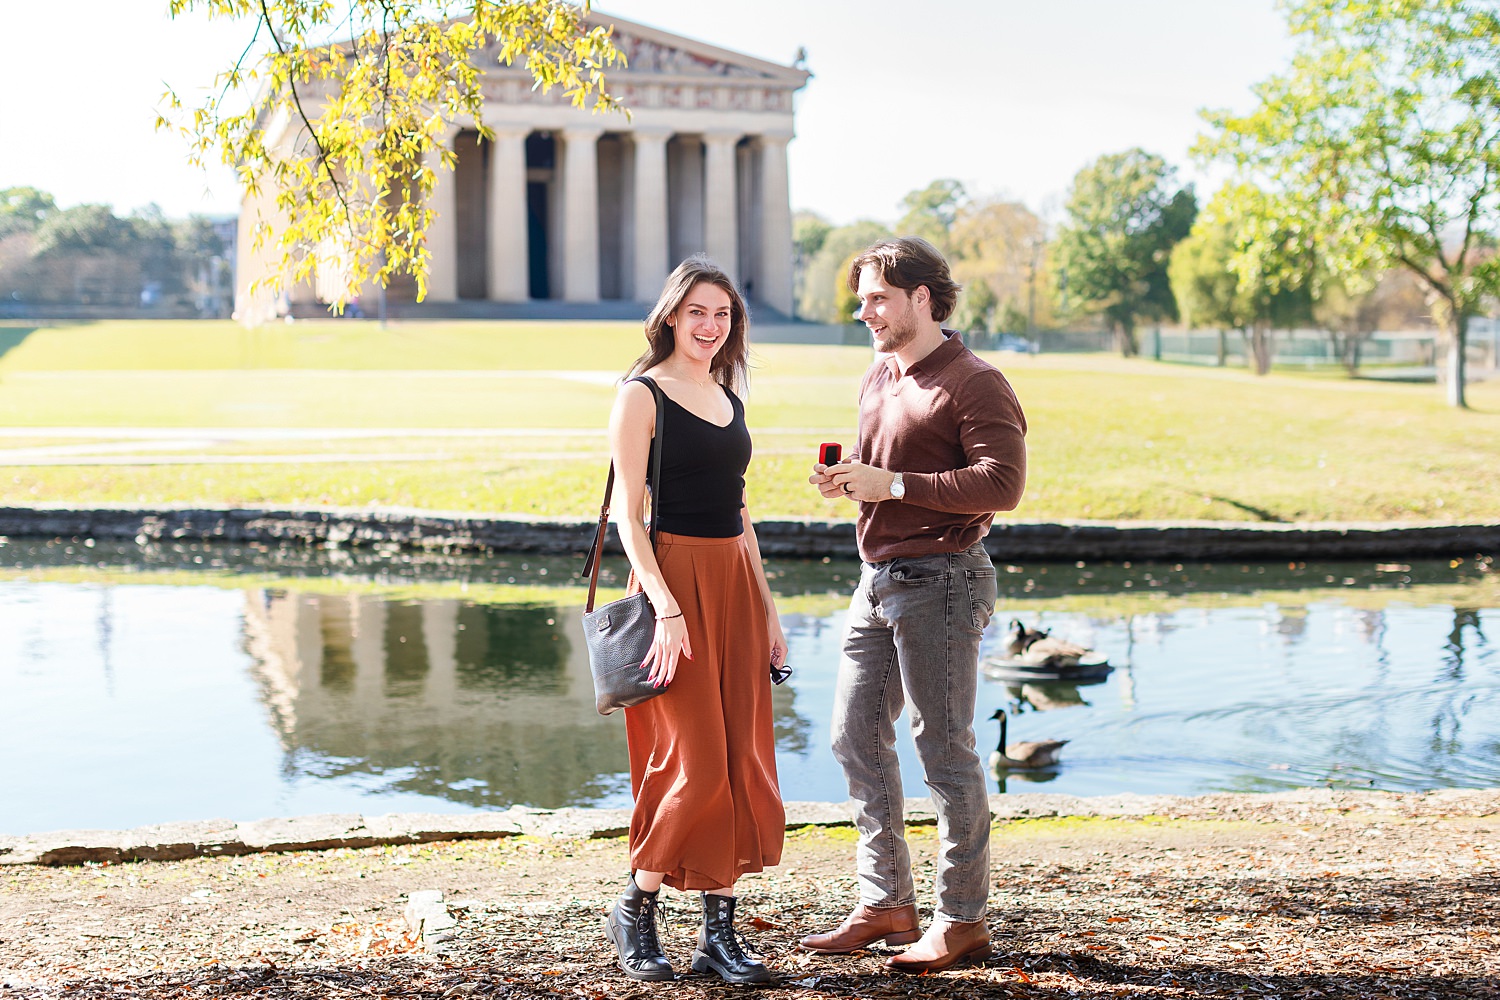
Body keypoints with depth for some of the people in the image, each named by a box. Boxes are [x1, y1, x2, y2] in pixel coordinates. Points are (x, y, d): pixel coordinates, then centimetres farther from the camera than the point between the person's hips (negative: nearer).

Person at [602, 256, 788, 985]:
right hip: (674, 580, -7)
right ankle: (635, 910, 12)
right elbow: (628, 516, -10)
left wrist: (766, 609, 15)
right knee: (696, 763, -8)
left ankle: (719, 933, 13)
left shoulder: (727, 396, 15)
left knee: (742, 762, 5)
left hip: (736, 583, 7)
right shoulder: (642, 396, -5)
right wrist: (667, 609, -20)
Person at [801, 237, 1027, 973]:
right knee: (856, 738, 10)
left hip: (939, 581, -9)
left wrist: (892, 485, -21)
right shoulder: (879, 379, 17)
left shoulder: (973, 383, -10)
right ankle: (885, 903, 21)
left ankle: (963, 919, 8)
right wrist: (846, 480, 5)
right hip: (877, 578, 9)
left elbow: (1002, 484, -20)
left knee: (945, 749, -3)